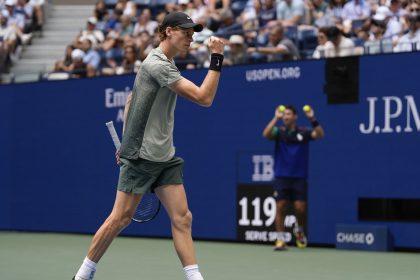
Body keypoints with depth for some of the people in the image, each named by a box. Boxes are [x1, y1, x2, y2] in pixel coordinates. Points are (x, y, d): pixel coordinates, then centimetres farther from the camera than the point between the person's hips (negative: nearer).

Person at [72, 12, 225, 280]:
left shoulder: (165, 63, 14)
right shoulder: (157, 64, -17)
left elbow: (132, 99, 24)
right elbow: (204, 98, -21)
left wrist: (127, 139, 24)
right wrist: (217, 58, -20)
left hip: (165, 157, 9)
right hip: (142, 155, -9)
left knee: (182, 218, -1)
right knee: (121, 218, -2)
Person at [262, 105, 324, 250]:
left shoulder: (303, 132, 1)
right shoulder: (279, 132, 1)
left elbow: (320, 134, -14)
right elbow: (266, 134, -18)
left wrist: (312, 119, -27)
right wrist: (276, 118, -25)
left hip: (299, 178, 0)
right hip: (281, 177, 0)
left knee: (300, 208, -5)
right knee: (280, 207, -5)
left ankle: (299, 230, 25)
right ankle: (280, 240, 0)